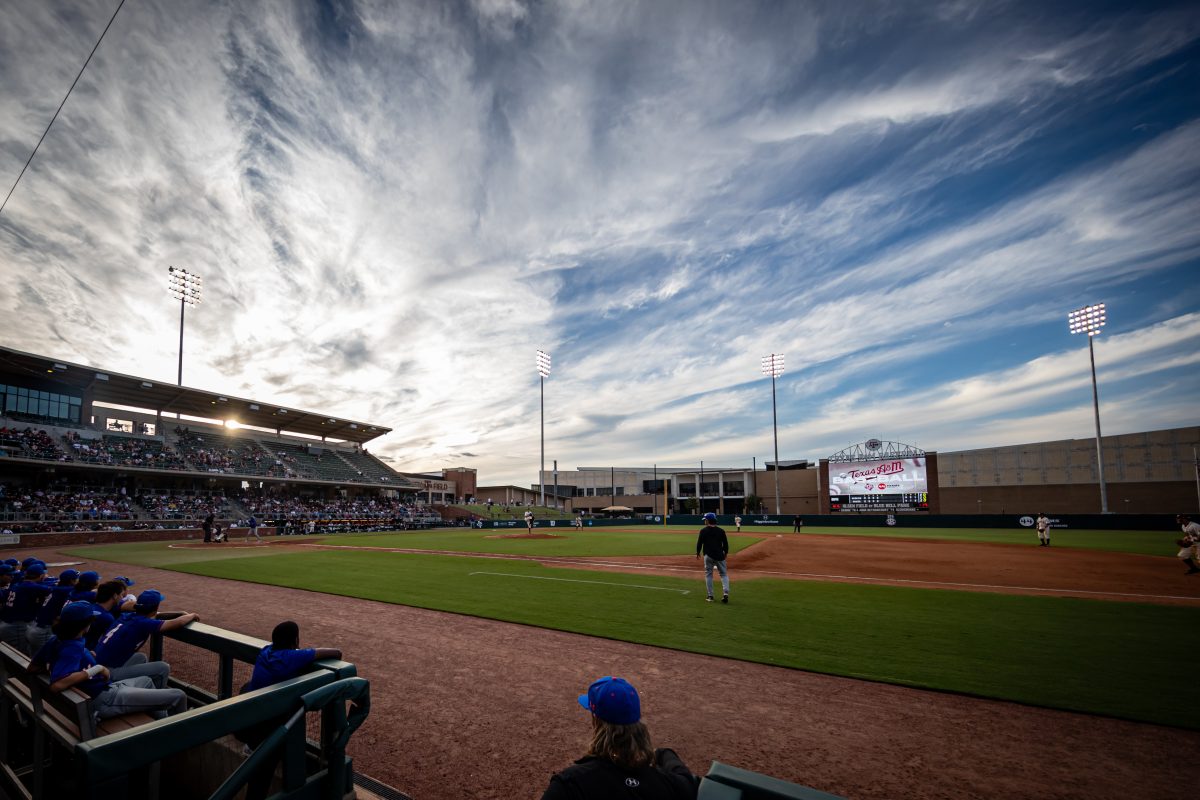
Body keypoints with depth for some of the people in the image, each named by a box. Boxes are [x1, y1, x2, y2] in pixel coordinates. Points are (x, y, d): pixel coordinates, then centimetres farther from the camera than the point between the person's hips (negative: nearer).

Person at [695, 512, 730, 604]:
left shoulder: (703, 531, -7)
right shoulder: (721, 531, 0)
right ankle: (725, 593, -7)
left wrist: (698, 552, 12)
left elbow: (699, 542, -3)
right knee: (724, 574, 9)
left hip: (708, 556, -2)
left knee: (708, 574, 10)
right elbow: (725, 543, 5)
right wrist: (726, 552, 21)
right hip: (719, 555, 2)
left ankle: (710, 596, 10)